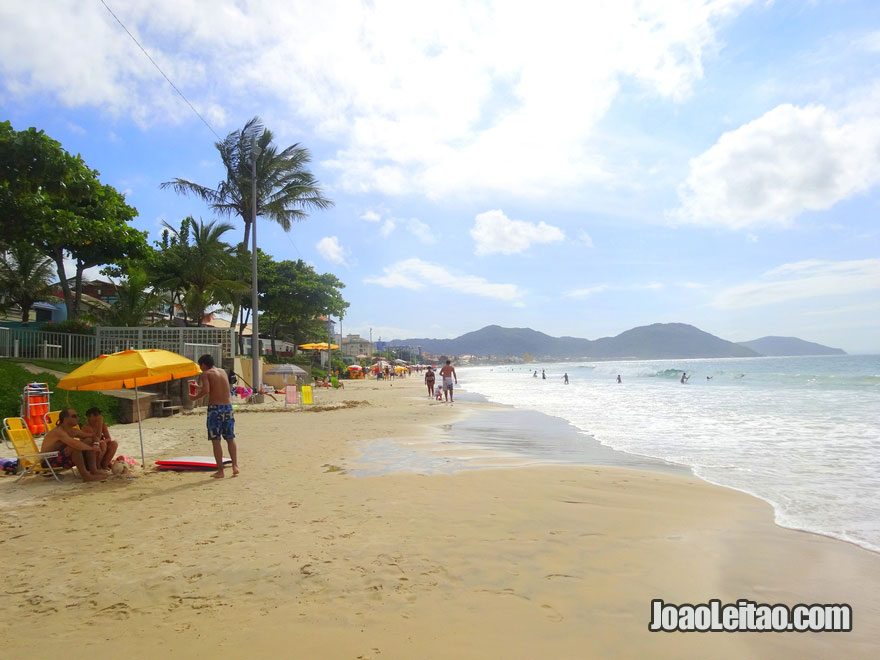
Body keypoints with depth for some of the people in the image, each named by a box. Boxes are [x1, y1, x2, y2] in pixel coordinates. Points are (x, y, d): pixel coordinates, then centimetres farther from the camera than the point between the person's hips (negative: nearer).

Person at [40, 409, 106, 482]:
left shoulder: (73, 431, 6)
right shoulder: (58, 432, -23)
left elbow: (91, 436, 13)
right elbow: (75, 444, -39)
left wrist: (95, 444, -8)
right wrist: (92, 448, -29)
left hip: (63, 459, 9)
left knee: (89, 440, -1)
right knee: (76, 447, -34)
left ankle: (93, 470, -12)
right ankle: (85, 475, -29)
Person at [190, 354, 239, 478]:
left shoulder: (206, 374, -3)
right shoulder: (223, 372, 15)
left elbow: (206, 390, -19)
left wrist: (195, 397, -1)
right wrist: (198, 387, 39)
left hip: (215, 408, -5)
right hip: (228, 407, 5)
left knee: (216, 440, 1)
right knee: (230, 438, 14)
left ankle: (220, 471, 2)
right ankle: (235, 466, 7)